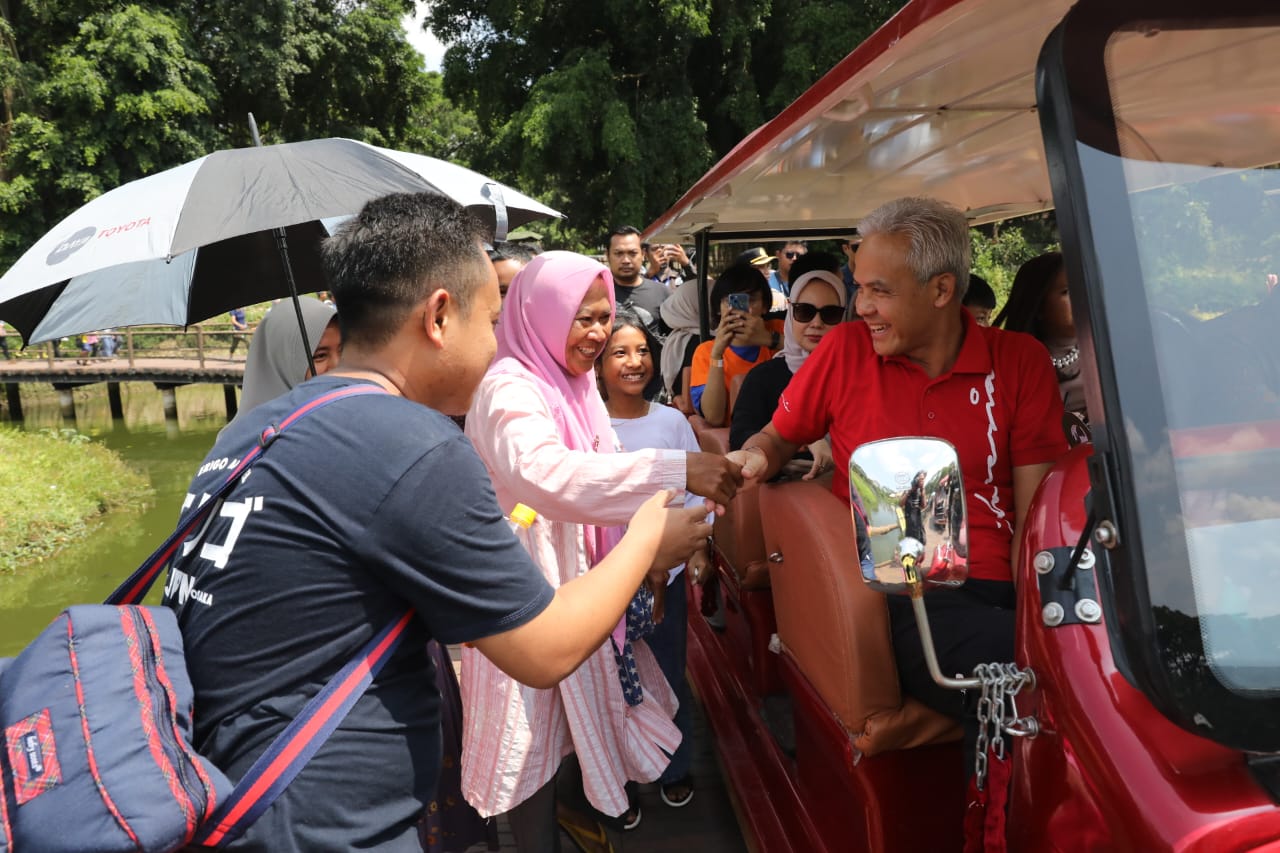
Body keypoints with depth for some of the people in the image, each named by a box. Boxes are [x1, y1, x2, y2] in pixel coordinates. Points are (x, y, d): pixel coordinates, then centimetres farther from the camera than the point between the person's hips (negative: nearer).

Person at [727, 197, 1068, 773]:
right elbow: (779, 435, 20)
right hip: (885, 592, -2)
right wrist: (756, 457, -4)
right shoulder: (846, 350, 8)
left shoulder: (1020, 361, 9)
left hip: (992, 590, 3)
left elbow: (1035, 513, 6)